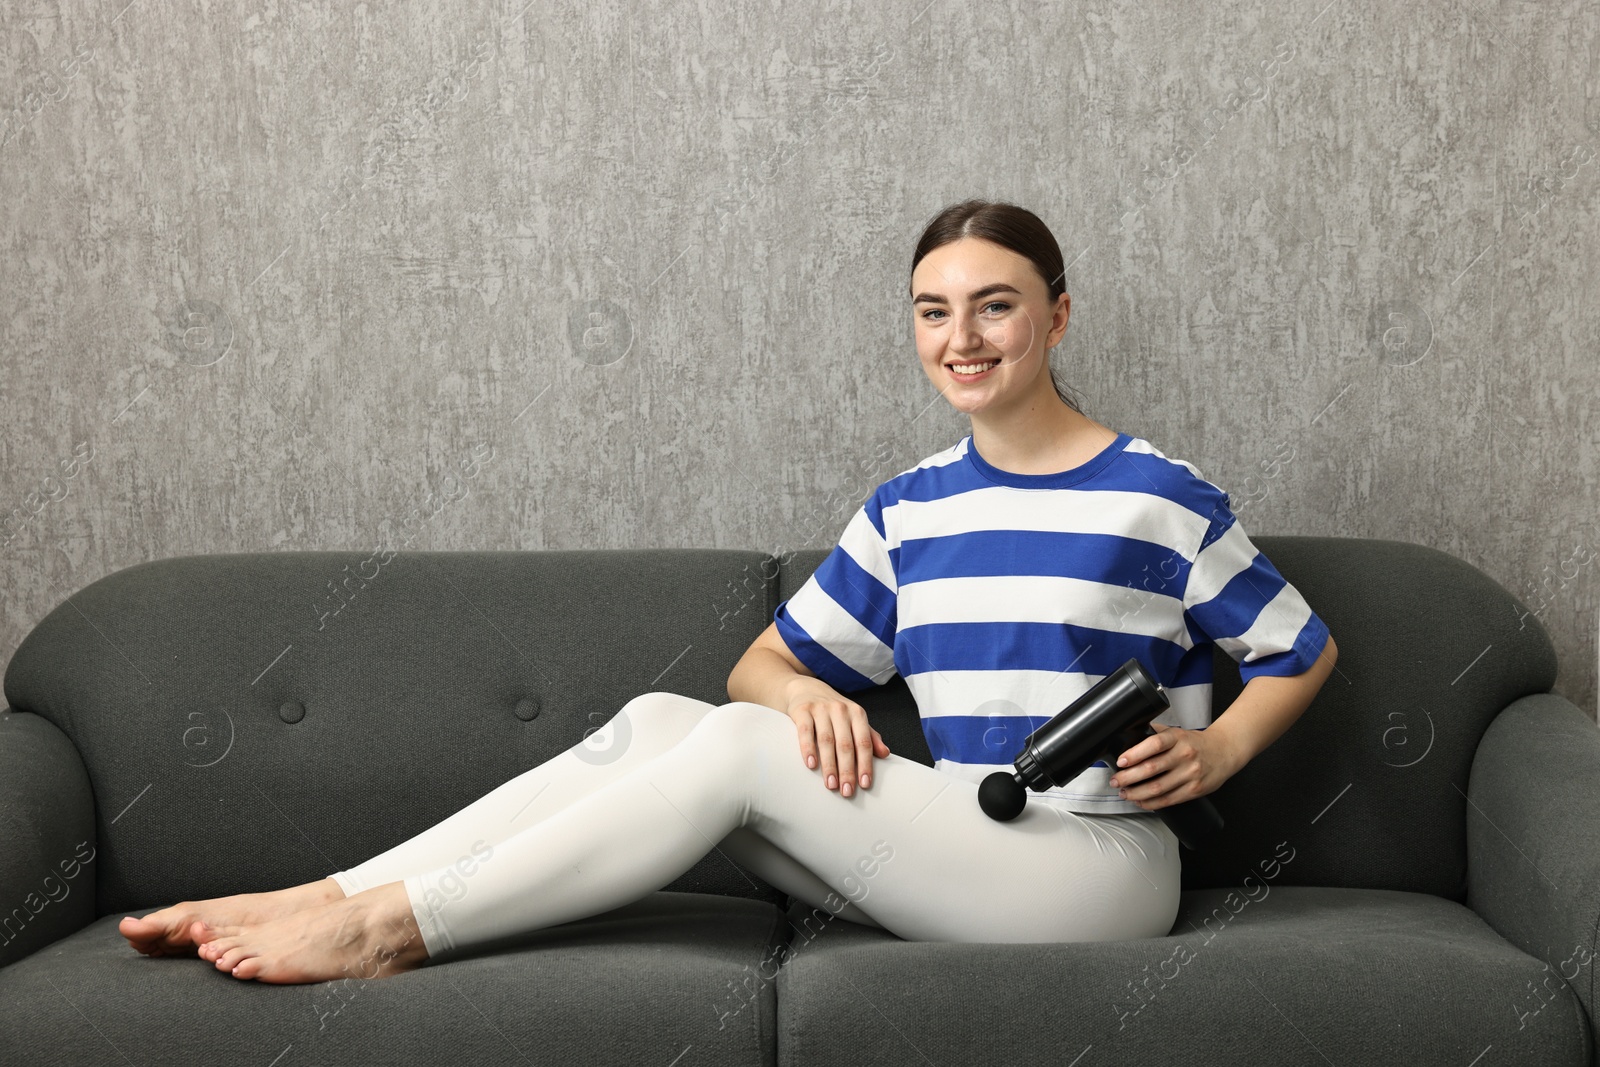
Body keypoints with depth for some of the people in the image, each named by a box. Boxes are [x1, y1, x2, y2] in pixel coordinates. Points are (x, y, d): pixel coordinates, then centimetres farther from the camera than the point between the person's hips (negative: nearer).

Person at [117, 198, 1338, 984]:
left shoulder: (1160, 498, -3)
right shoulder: (907, 511, 11)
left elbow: (1304, 650, 7)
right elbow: (761, 665, 12)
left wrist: (1216, 749, -11)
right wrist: (804, 691, -12)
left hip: (1100, 866, -5)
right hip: (951, 853, 5)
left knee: (742, 752, -23)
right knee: (658, 719, -14)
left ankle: (393, 922, -18)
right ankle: (320, 899, -16)